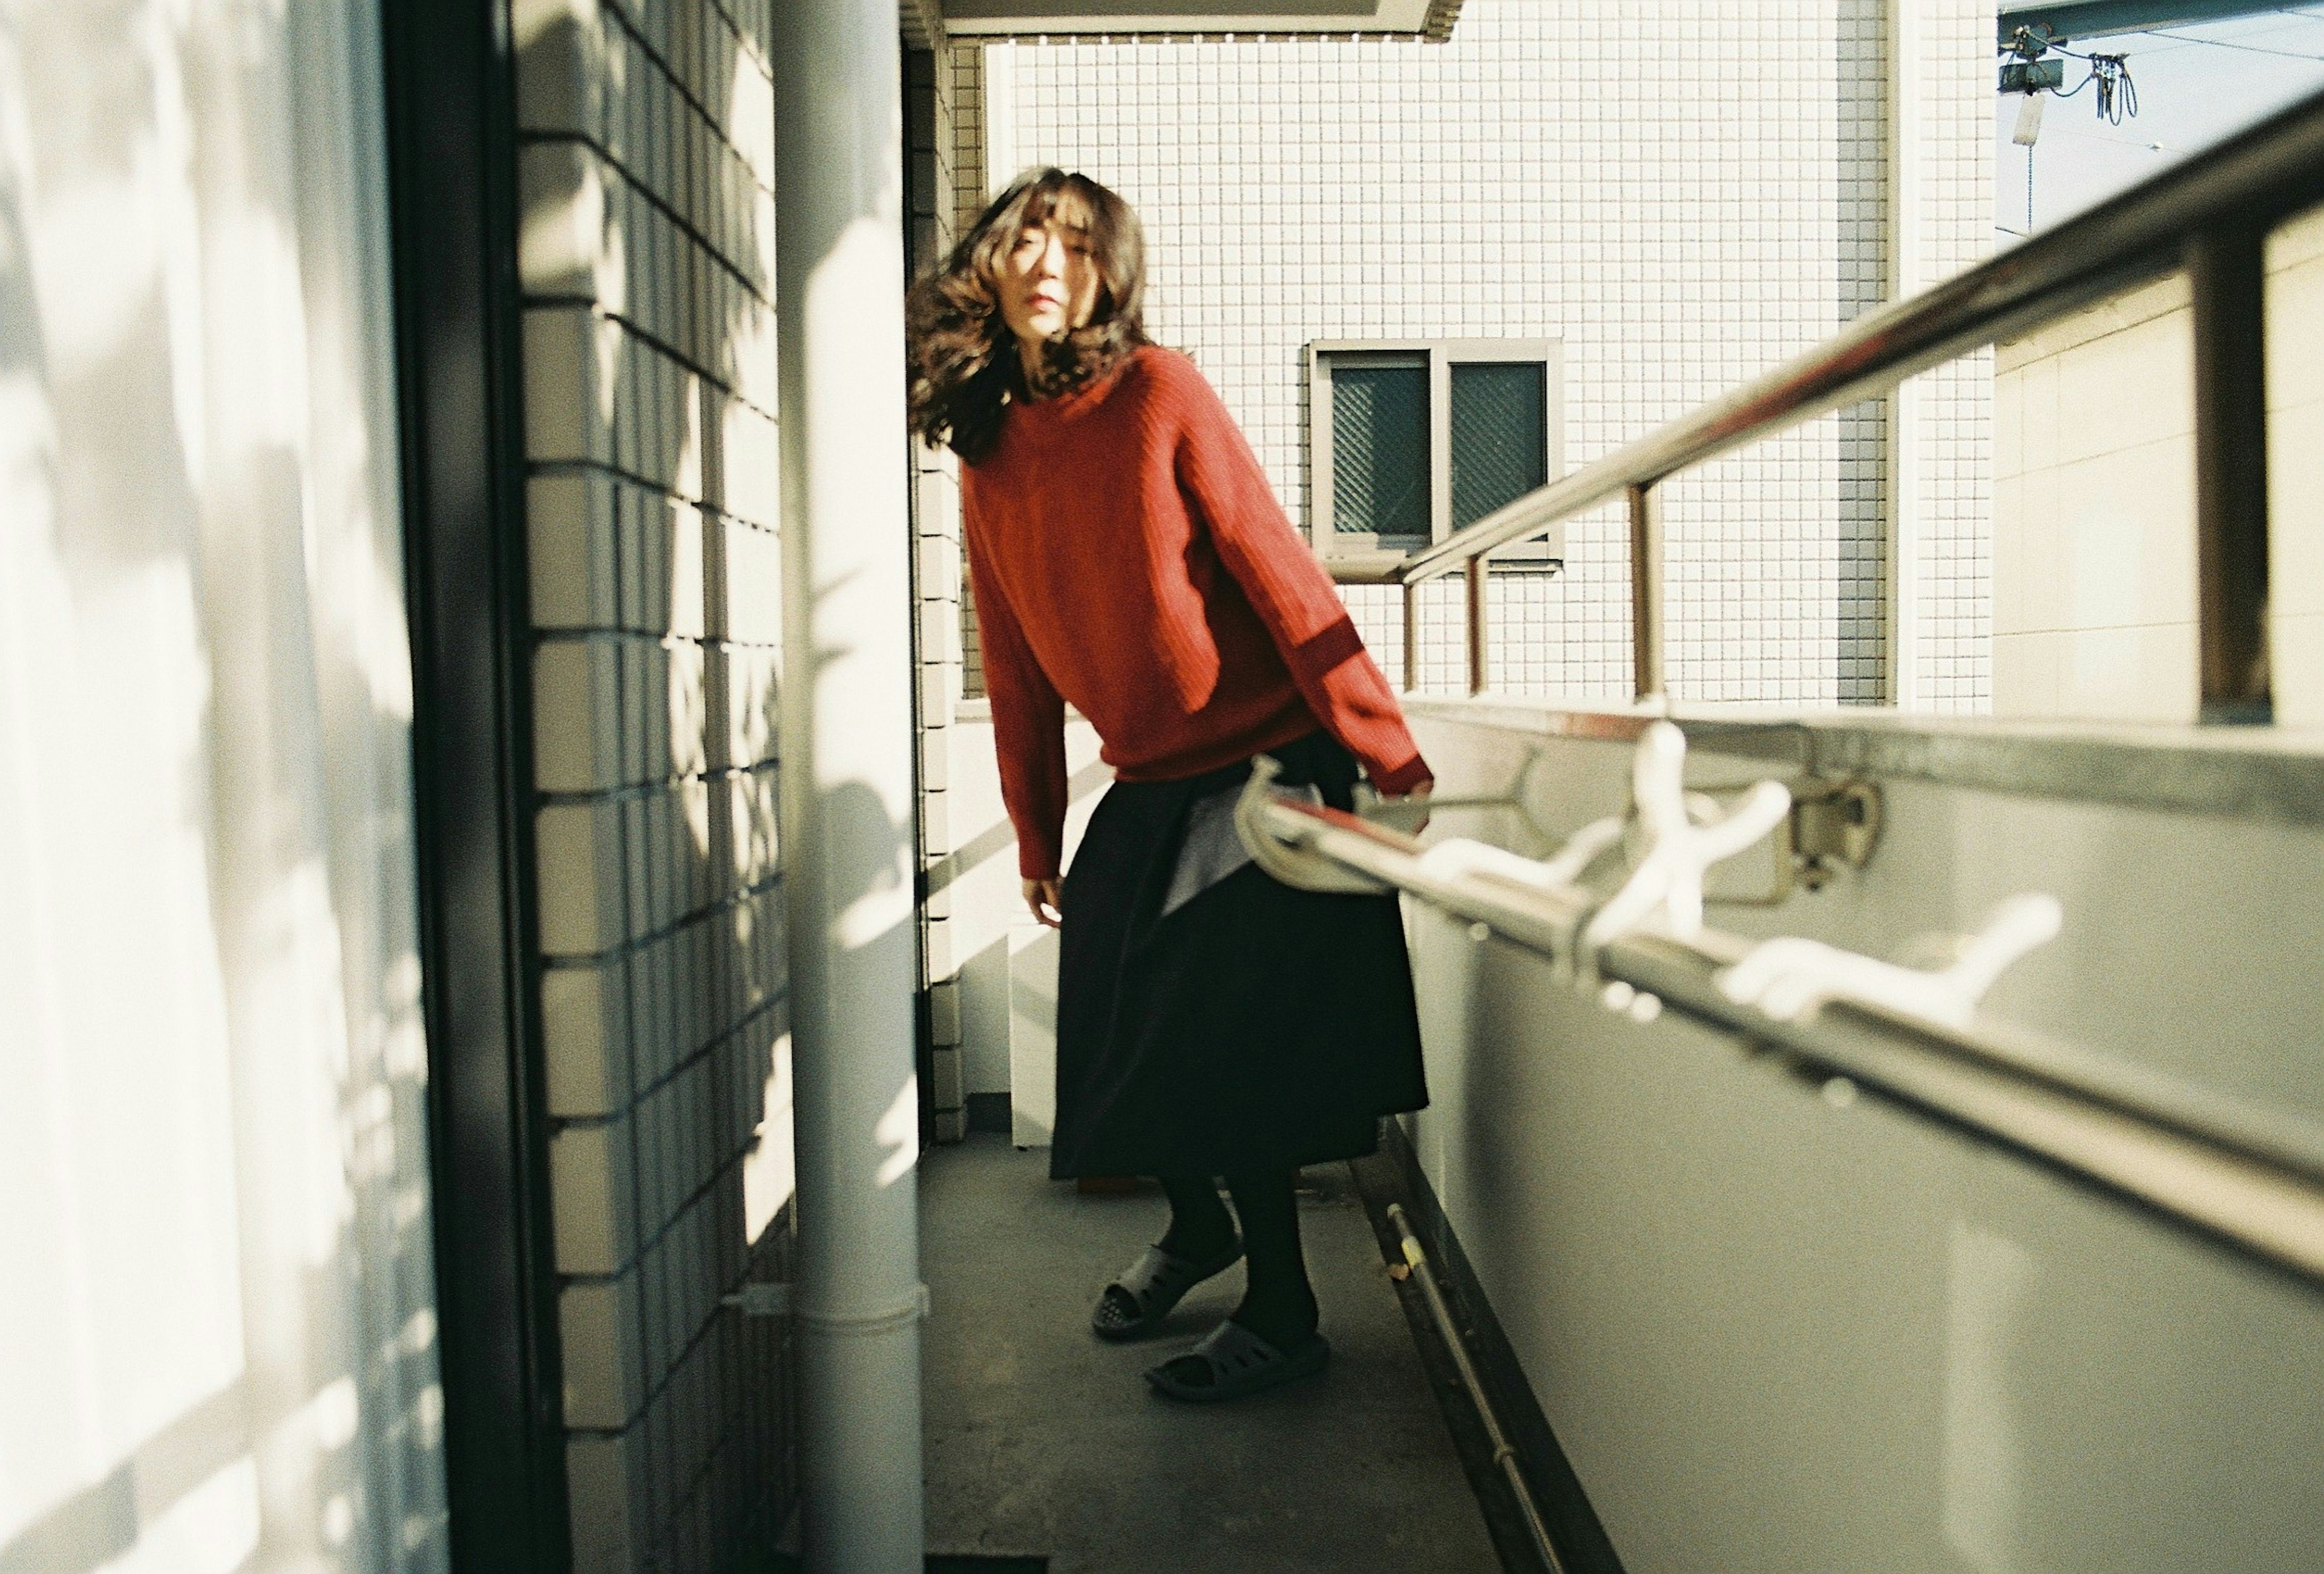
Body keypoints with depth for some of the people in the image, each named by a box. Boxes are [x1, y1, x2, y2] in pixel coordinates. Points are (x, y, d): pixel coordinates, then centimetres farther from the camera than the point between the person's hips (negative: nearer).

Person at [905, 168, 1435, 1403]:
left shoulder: (1160, 395, -11)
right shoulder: (989, 457, 5)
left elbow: (1280, 577, -15)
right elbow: (1018, 669, 10)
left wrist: (1386, 753, -17)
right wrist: (1035, 839, 13)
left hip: (1267, 772, -5)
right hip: (1146, 791, 6)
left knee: (1232, 1050, -4)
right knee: (1123, 1046, 11)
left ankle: (1280, 1313, 15)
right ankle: (1197, 1229, 39)